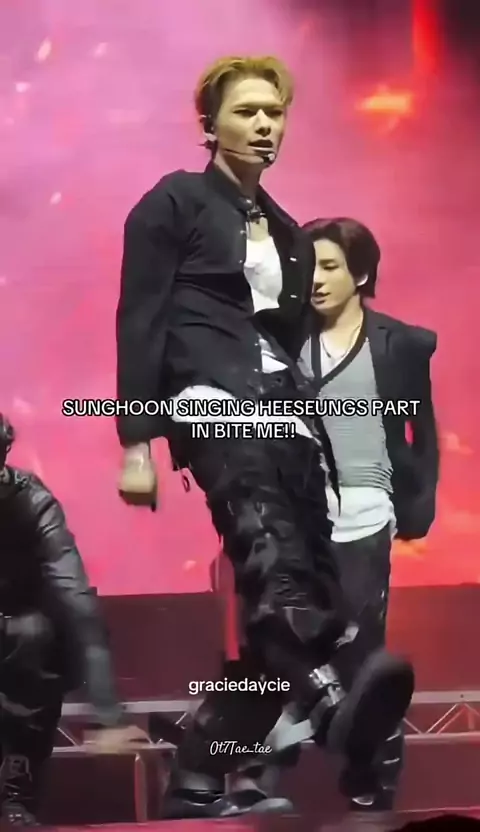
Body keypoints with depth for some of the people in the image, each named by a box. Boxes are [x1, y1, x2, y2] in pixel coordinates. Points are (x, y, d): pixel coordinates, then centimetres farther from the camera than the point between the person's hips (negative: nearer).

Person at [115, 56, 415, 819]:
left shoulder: (288, 233, 25)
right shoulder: (174, 201, 6)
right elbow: (138, 322, -2)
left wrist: (309, 433, 17)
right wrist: (136, 441, -11)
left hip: (283, 407, 7)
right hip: (210, 396, -7)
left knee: (298, 603, -4)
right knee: (266, 531, -36)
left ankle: (198, 784, 4)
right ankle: (324, 696, -62)